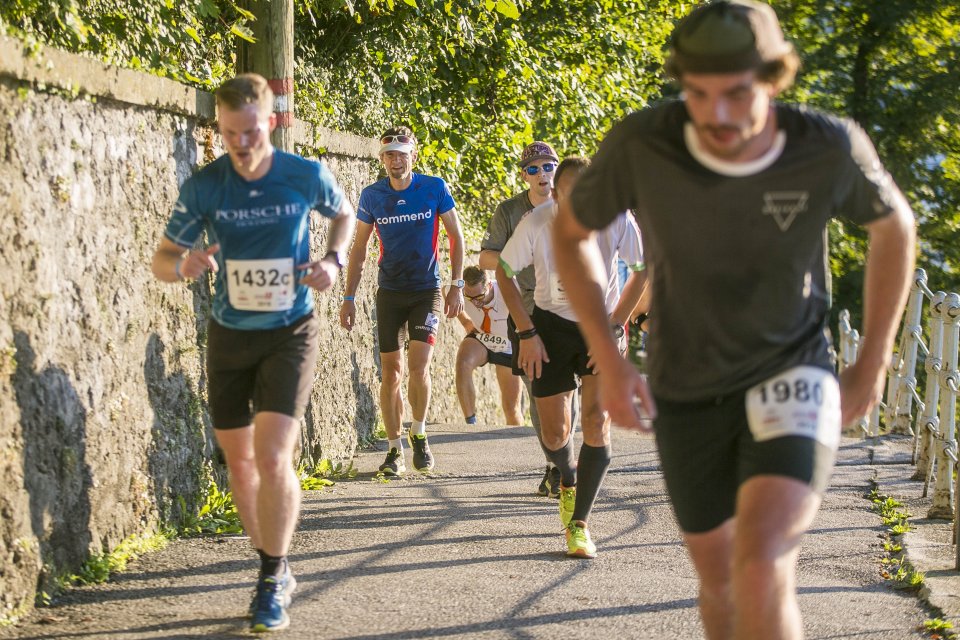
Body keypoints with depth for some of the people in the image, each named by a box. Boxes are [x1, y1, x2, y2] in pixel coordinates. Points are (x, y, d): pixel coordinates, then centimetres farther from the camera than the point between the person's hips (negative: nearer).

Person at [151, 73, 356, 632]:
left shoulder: (307, 177, -12)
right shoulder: (204, 186, -11)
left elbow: (345, 215, 11)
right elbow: (163, 259, -4)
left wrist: (334, 260, -8)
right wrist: (183, 266, -28)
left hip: (290, 333, -3)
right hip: (230, 335, 3)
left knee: (272, 456, -17)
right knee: (240, 460, 12)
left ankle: (273, 582, -6)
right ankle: (276, 569, 30)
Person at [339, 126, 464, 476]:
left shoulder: (434, 188, -5)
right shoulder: (372, 195, -1)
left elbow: (456, 236, 3)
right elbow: (359, 248, 7)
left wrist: (456, 286, -3)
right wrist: (349, 297, 3)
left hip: (426, 290, -2)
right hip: (389, 292, 2)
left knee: (419, 366, -16)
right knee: (390, 371, 1)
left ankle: (418, 434, 7)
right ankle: (395, 450, 11)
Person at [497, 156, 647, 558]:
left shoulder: (617, 220, -20)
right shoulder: (536, 223, -21)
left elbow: (642, 271, -3)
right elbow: (505, 272, -4)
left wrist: (615, 327, -9)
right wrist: (527, 333, -8)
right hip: (552, 325, 0)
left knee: (597, 423, -15)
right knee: (554, 434, 1)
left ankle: (578, 524, -6)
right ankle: (568, 480, 38)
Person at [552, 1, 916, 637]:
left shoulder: (831, 147, -22)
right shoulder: (640, 143, -23)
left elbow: (894, 223, 2)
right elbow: (571, 229, -1)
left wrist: (872, 364, 4)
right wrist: (609, 362, -8)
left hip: (791, 377, -2)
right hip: (688, 391, 2)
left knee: (761, 568, -25)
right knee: (720, 575, 17)